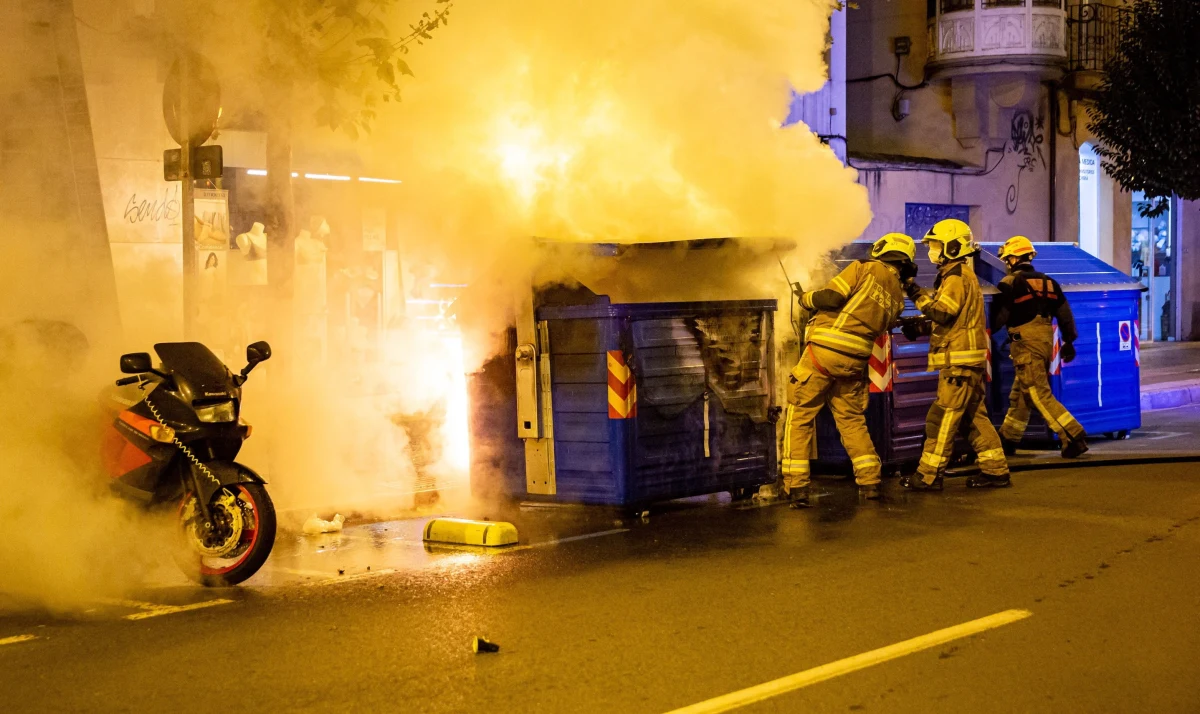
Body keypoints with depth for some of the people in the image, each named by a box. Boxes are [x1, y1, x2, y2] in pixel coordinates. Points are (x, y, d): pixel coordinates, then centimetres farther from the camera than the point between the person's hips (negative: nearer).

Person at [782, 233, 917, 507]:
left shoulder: (863, 269, -4)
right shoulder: (898, 296, 13)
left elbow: (830, 298, -13)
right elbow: (882, 327, 17)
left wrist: (806, 298, 6)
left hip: (824, 352, -5)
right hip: (855, 361, 5)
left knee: (800, 417, 3)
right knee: (852, 420, 21)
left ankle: (796, 487, 0)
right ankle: (870, 481, 17)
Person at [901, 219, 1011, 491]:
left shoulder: (956, 277, -12)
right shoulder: (963, 275, 21)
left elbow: (943, 312, -25)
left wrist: (916, 292, -22)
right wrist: (920, 328, 13)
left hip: (960, 360, -10)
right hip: (968, 360, 10)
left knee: (943, 416, -8)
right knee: (973, 416, 13)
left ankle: (929, 476, -7)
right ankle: (996, 470, 14)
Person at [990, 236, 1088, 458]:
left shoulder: (1010, 283, -8)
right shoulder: (1049, 283, 13)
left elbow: (997, 317, -7)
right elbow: (1065, 315, 14)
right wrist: (1069, 342, 22)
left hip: (1026, 343, -8)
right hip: (1046, 340, 8)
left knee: (1040, 395, -8)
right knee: (1020, 394, 16)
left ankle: (1074, 437, -16)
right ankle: (1008, 440, 24)